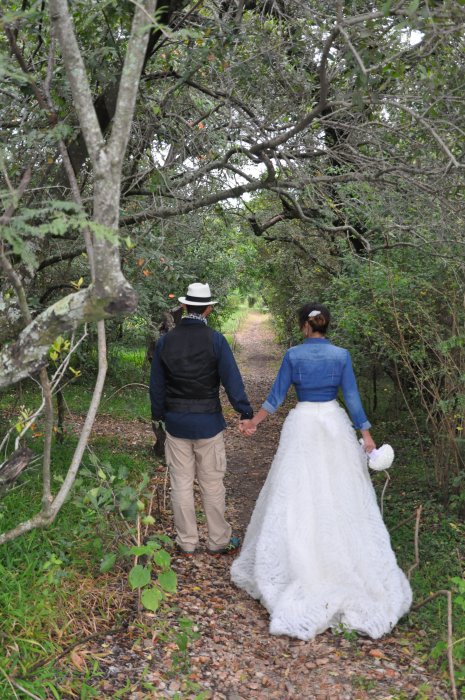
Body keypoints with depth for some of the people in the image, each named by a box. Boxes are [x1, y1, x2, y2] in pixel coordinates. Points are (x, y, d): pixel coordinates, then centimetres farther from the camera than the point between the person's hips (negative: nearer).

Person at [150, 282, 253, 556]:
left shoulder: (165, 341, 0)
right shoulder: (215, 340, -10)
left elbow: (157, 385, 8)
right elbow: (232, 379, -9)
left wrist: (159, 414, 21)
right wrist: (246, 411, 2)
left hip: (176, 422, 3)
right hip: (208, 421, -2)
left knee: (181, 483, 10)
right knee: (212, 483, 8)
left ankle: (187, 542, 20)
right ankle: (219, 540, 19)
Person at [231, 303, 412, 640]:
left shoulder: (293, 355, -6)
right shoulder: (341, 354, -3)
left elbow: (277, 395, -1)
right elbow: (352, 396, -6)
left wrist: (254, 421, 12)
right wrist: (366, 434, -2)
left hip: (303, 425, -1)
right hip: (334, 423, 2)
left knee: (298, 492, 6)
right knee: (338, 492, 10)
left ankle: (301, 565, 15)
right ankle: (346, 562, 20)